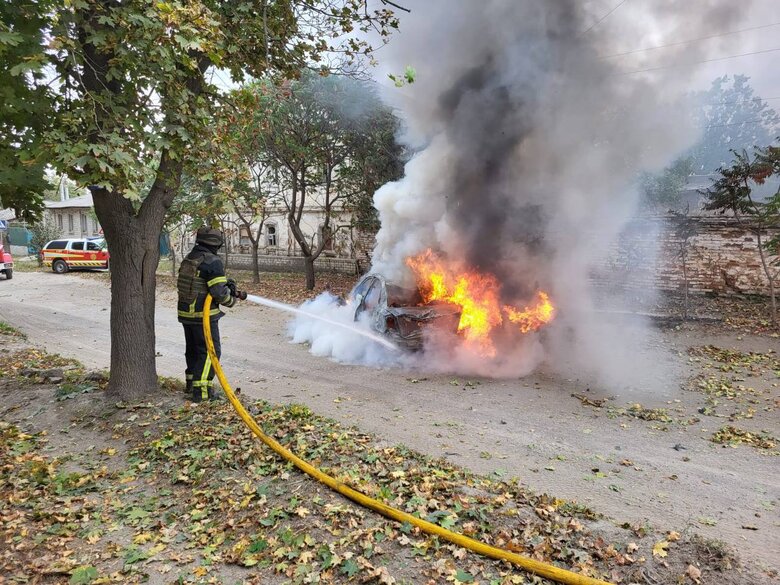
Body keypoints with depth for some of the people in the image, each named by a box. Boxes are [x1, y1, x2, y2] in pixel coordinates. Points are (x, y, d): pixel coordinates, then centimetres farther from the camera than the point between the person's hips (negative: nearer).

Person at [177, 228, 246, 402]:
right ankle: (201, 391, -2)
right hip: (204, 316, -8)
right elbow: (219, 292, -22)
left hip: (185, 313, 9)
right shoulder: (212, 262, -18)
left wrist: (226, 282, 5)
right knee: (210, 351, 0)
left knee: (193, 349, 21)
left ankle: (191, 384, 34)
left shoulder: (188, 259, 9)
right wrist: (231, 300, -2)